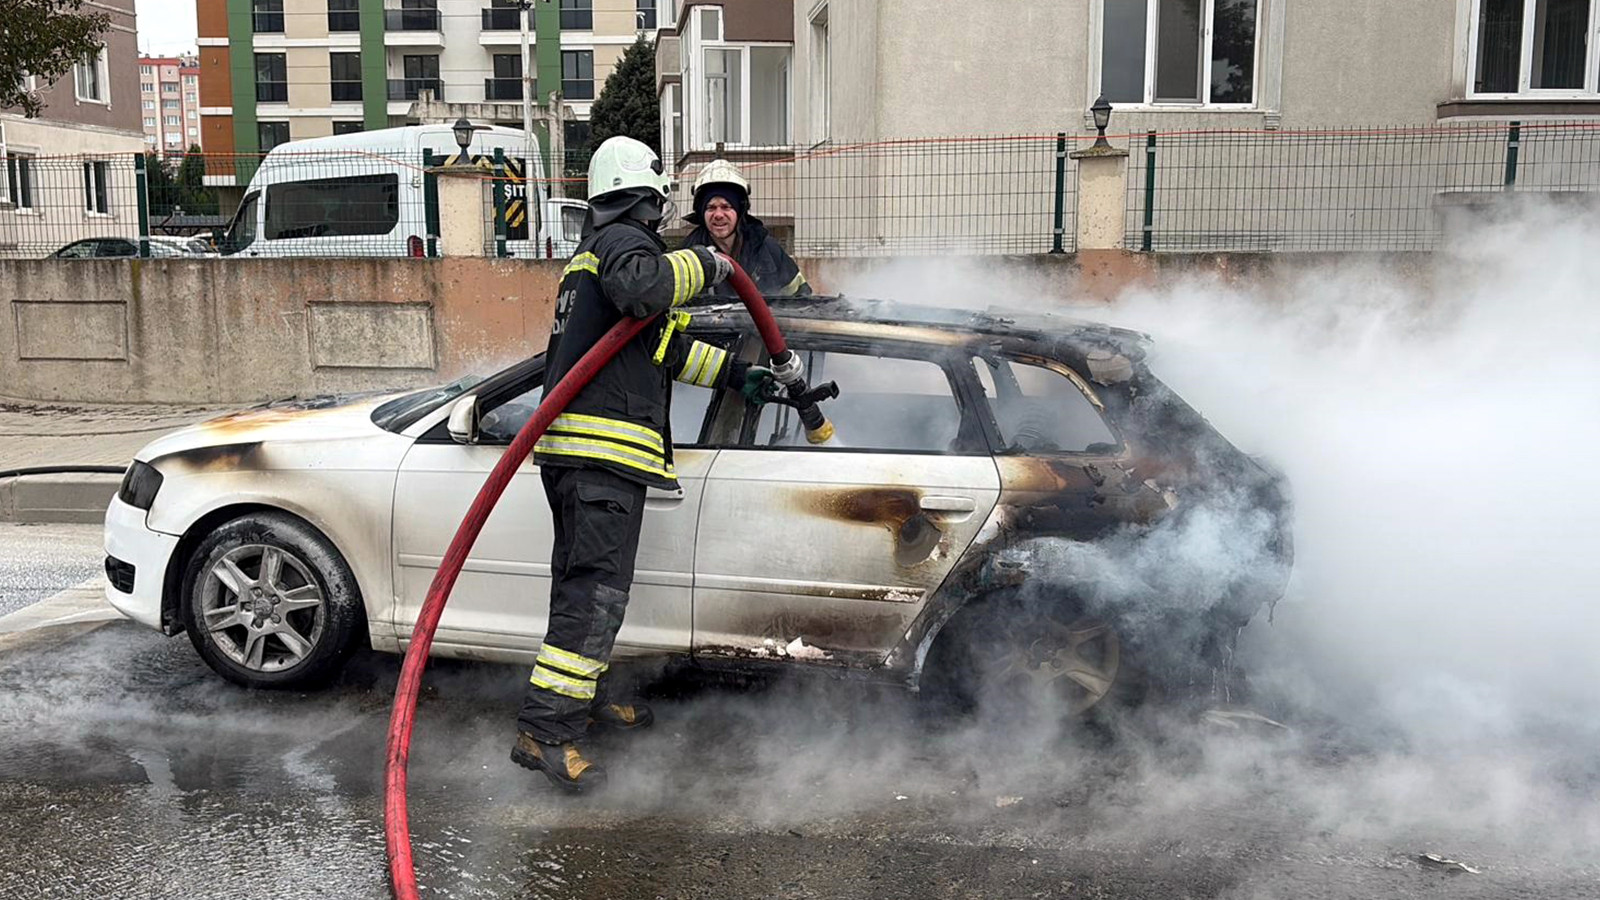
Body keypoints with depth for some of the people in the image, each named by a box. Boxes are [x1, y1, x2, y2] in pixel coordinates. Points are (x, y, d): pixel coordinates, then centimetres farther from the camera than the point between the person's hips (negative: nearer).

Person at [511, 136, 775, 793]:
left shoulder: (593, 250, 29)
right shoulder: (623, 241, -4)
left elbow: (667, 346, 36)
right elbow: (645, 288, -31)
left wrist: (734, 372, 38)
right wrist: (702, 264, -12)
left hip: (572, 448, 11)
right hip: (605, 450, -11)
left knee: (584, 583, 21)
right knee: (596, 591, -12)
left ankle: (586, 694, 35)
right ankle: (545, 729, -13)